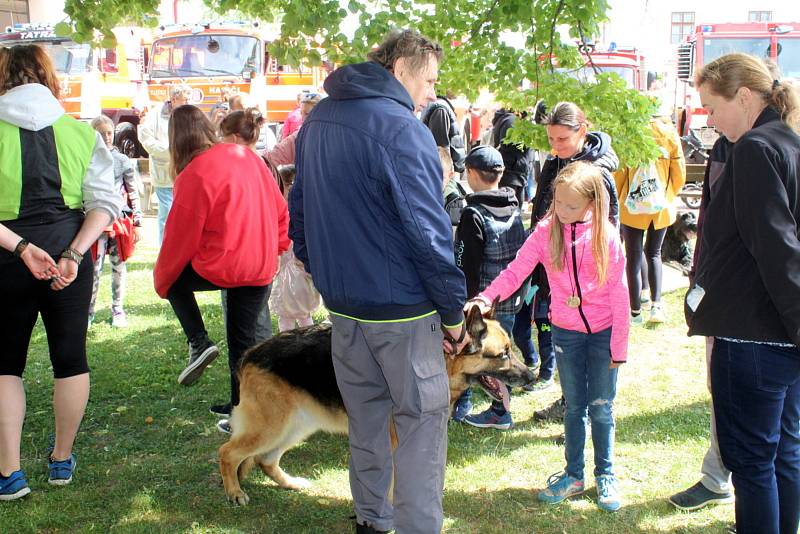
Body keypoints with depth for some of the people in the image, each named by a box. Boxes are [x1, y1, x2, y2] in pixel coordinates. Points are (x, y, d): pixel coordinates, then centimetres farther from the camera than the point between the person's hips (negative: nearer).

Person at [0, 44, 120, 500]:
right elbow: (105, 203, -6)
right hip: (70, 256, 2)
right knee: (70, 357, 14)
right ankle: (62, 460, 28)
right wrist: (74, 252, -12)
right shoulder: (80, 133, 1)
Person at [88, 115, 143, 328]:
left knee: (118, 266, 8)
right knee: (95, 268, -2)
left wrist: (137, 223, 1)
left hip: (120, 220, 1)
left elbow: (133, 193, 4)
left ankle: (118, 310, 19)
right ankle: (88, 310, 9)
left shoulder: (122, 161, 2)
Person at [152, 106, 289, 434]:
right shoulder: (245, 155, 4)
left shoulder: (194, 175, -14)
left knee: (173, 279, 23)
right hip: (261, 267, 6)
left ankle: (199, 343, 8)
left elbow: (180, 237, -8)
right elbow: (278, 207, 10)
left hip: (221, 267, -6)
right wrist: (276, 246, 21)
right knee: (243, 342, 16)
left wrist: (162, 280, 6)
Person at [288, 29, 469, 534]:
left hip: (342, 304, 8)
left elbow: (299, 212, 17)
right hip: (400, 309, -8)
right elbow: (428, 232, -20)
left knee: (366, 416, 20)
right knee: (423, 419, 4)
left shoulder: (317, 122, 9)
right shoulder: (402, 131, -17)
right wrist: (453, 311, -11)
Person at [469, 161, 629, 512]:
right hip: (566, 332, 2)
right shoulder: (546, 231, -7)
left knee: (601, 407, 8)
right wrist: (485, 298, -28)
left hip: (603, 333, -2)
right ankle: (573, 475, 28)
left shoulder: (605, 235, -11)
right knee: (574, 405, 14)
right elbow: (515, 271, -11)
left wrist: (619, 345, -6)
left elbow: (618, 292, -7)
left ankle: (605, 475, 25)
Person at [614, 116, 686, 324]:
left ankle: (635, 310, 12)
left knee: (634, 258, 9)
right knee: (654, 254, 19)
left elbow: (619, 174, -7)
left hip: (632, 208, -2)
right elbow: (679, 173, 2)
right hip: (662, 208, 2)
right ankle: (656, 304, 6)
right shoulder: (669, 133, -4)